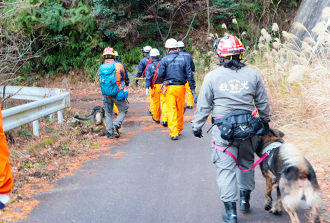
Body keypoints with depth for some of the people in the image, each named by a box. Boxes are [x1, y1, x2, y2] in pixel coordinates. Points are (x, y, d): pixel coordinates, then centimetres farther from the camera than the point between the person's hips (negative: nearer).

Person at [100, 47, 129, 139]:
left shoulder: (101, 68, -2)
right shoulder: (119, 66, -6)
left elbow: (102, 80, 10)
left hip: (106, 94, 2)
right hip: (117, 93, -2)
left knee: (108, 113, 14)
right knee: (123, 110, 14)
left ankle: (110, 132, 11)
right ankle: (116, 125, -7)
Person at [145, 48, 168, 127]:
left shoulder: (149, 66, -3)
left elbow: (148, 78, -9)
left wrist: (147, 88, -11)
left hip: (155, 86, 0)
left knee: (156, 102, 13)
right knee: (164, 102, -1)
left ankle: (156, 118, 31)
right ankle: (165, 119, -12)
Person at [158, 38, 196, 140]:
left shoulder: (164, 60, -4)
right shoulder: (184, 59, 2)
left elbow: (160, 75, -5)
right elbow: (189, 75, 2)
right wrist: (192, 89, 5)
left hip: (169, 88, -2)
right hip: (181, 87, 2)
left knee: (171, 110, -1)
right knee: (180, 110, 15)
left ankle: (174, 133, -8)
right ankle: (179, 129, 30)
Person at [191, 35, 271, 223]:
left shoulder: (213, 76, -3)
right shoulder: (253, 75, 4)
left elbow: (203, 105, 1)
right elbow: (263, 102, 13)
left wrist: (197, 126, 12)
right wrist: (265, 122, 28)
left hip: (224, 129, -2)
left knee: (226, 167, 1)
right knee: (246, 163, 21)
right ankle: (245, 199, 30)